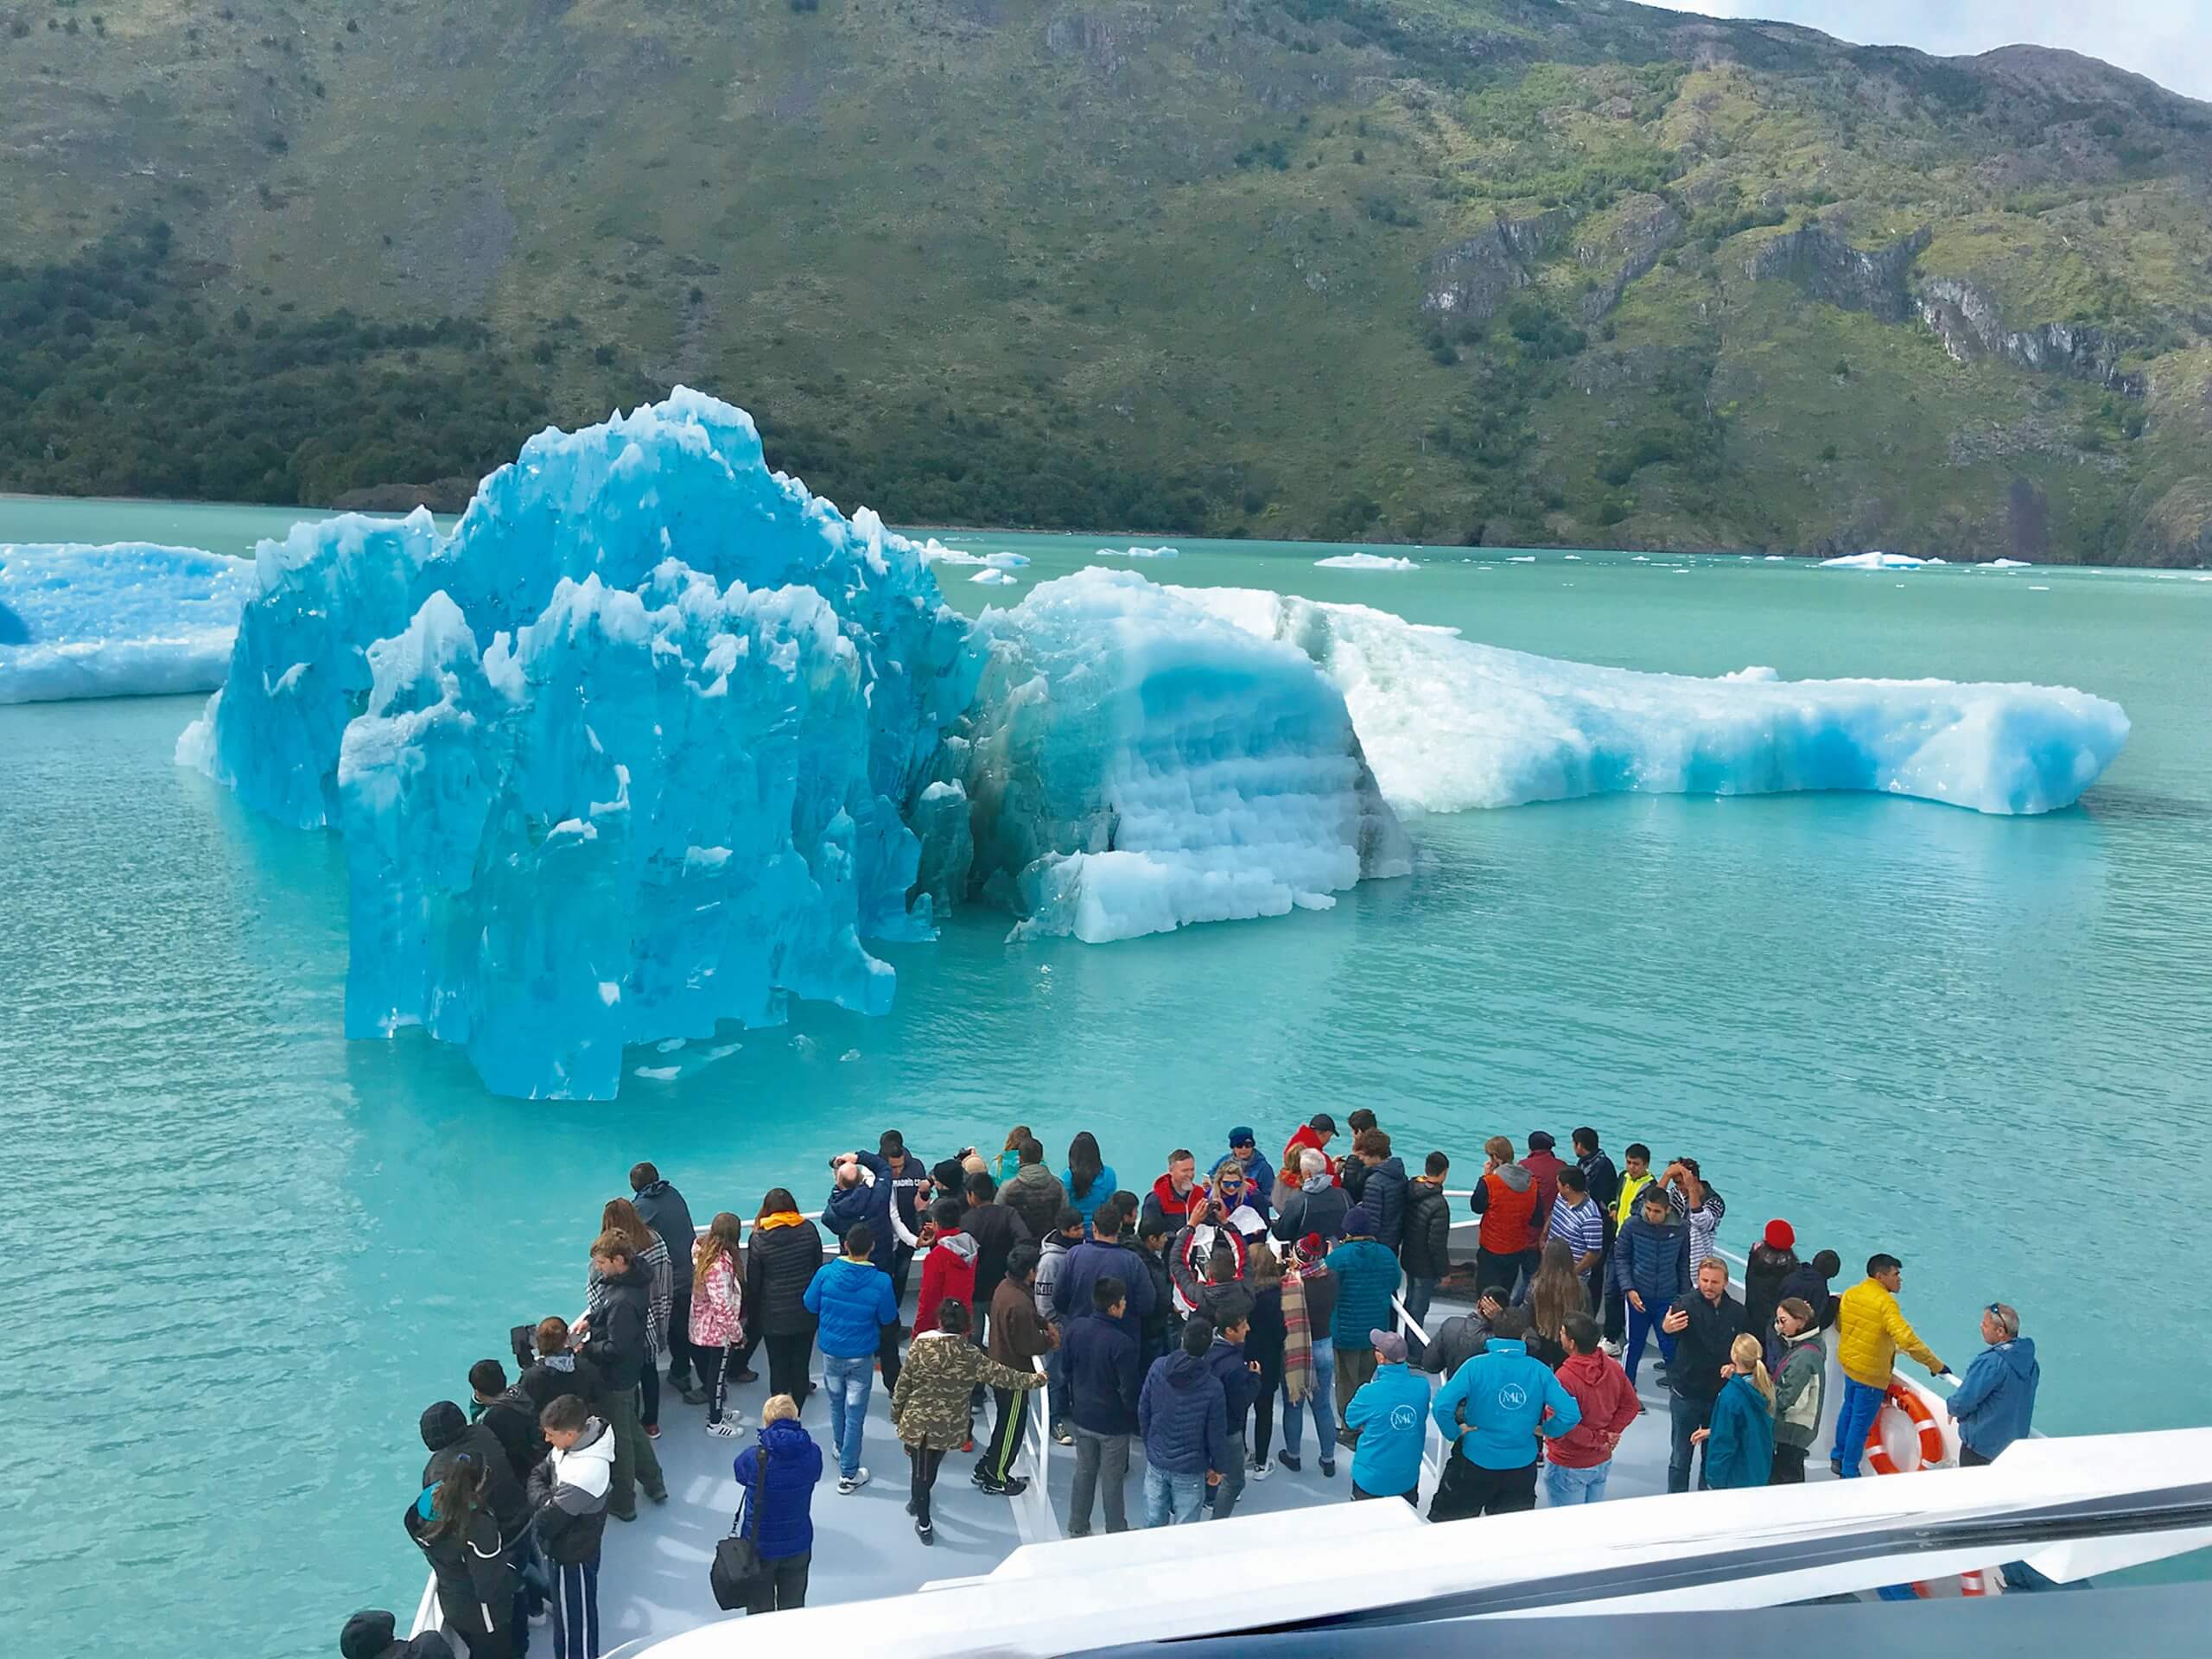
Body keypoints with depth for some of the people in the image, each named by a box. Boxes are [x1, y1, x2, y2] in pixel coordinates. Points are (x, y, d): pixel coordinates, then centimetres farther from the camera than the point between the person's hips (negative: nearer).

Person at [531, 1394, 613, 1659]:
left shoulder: (586, 1474, -38)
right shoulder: (578, 1438, -12)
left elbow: (545, 1522, -29)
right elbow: (539, 1474, 2)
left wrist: (542, 1503, -11)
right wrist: (546, 1500, -15)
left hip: (573, 1556, -9)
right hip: (562, 1545, 9)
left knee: (574, 1620, 11)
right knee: (565, 1607, 30)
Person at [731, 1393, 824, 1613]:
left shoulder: (754, 1457, -24)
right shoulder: (812, 1454, -17)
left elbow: (739, 1473, -2)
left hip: (760, 1546, -2)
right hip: (799, 1545, 2)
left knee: (759, 1611, 18)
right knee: (793, 1608, 21)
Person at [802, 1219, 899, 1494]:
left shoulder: (826, 1273, -18)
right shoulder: (880, 1280, -22)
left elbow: (810, 1306, -3)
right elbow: (888, 1319, -9)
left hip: (831, 1351, 3)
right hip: (861, 1356, -2)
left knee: (836, 1403, 26)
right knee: (855, 1414, 8)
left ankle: (840, 1448, 48)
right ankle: (848, 1475, 15)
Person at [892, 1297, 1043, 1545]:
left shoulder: (920, 1347, -16)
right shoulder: (970, 1355, -16)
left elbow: (903, 1385, -8)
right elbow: (1001, 1375, -8)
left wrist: (896, 1414, 8)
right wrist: (1034, 1380, 6)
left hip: (917, 1422, -1)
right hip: (948, 1427, 1)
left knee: (921, 1469, 13)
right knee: (931, 1468, 24)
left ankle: (924, 1525, 20)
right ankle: (918, 1501, 48)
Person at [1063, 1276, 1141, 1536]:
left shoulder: (1076, 1327, -12)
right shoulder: (1122, 1344, -30)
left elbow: (1065, 1370, 2)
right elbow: (1130, 1390, -22)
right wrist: (1136, 1413, -3)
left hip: (1082, 1415, 5)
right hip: (1113, 1422, -5)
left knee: (1084, 1472, 21)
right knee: (1113, 1479, 13)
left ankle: (1077, 1529, 33)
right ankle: (1116, 1533, 28)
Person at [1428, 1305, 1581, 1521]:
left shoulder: (1476, 1366, -15)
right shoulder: (1539, 1371, -8)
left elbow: (1441, 1406, -25)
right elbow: (1571, 1413, -14)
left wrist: (1454, 1431, -7)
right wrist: (1547, 1430, 4)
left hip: (1476, 1461, -2)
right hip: (1522, 1465, 2)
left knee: (1445, 1520, 17)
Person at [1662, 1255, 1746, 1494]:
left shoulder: (1737, 1312, -2)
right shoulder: (1687, 1307, -16)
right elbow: (1670, 1323, -39)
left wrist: (1735, 1366, -11)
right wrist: (1666, 1327, -63)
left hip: (1721, 1394, 3)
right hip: (1686, 1393, -3)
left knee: (1714, 1454, 15)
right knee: (1680, 1456, 6)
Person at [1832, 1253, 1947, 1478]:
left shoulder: (1850, 1294, -2)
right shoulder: (1885, 1302, -25)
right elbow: (1906, 1338, -33)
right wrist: (1934, 1364, -28)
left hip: (1848, 1363, 8)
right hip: (1871, 1373, -7)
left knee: (1849, 1409, 26)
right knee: (1861, 1422, 7)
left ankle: (1838, 1458, 41)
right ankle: (1849, 1474, 18)